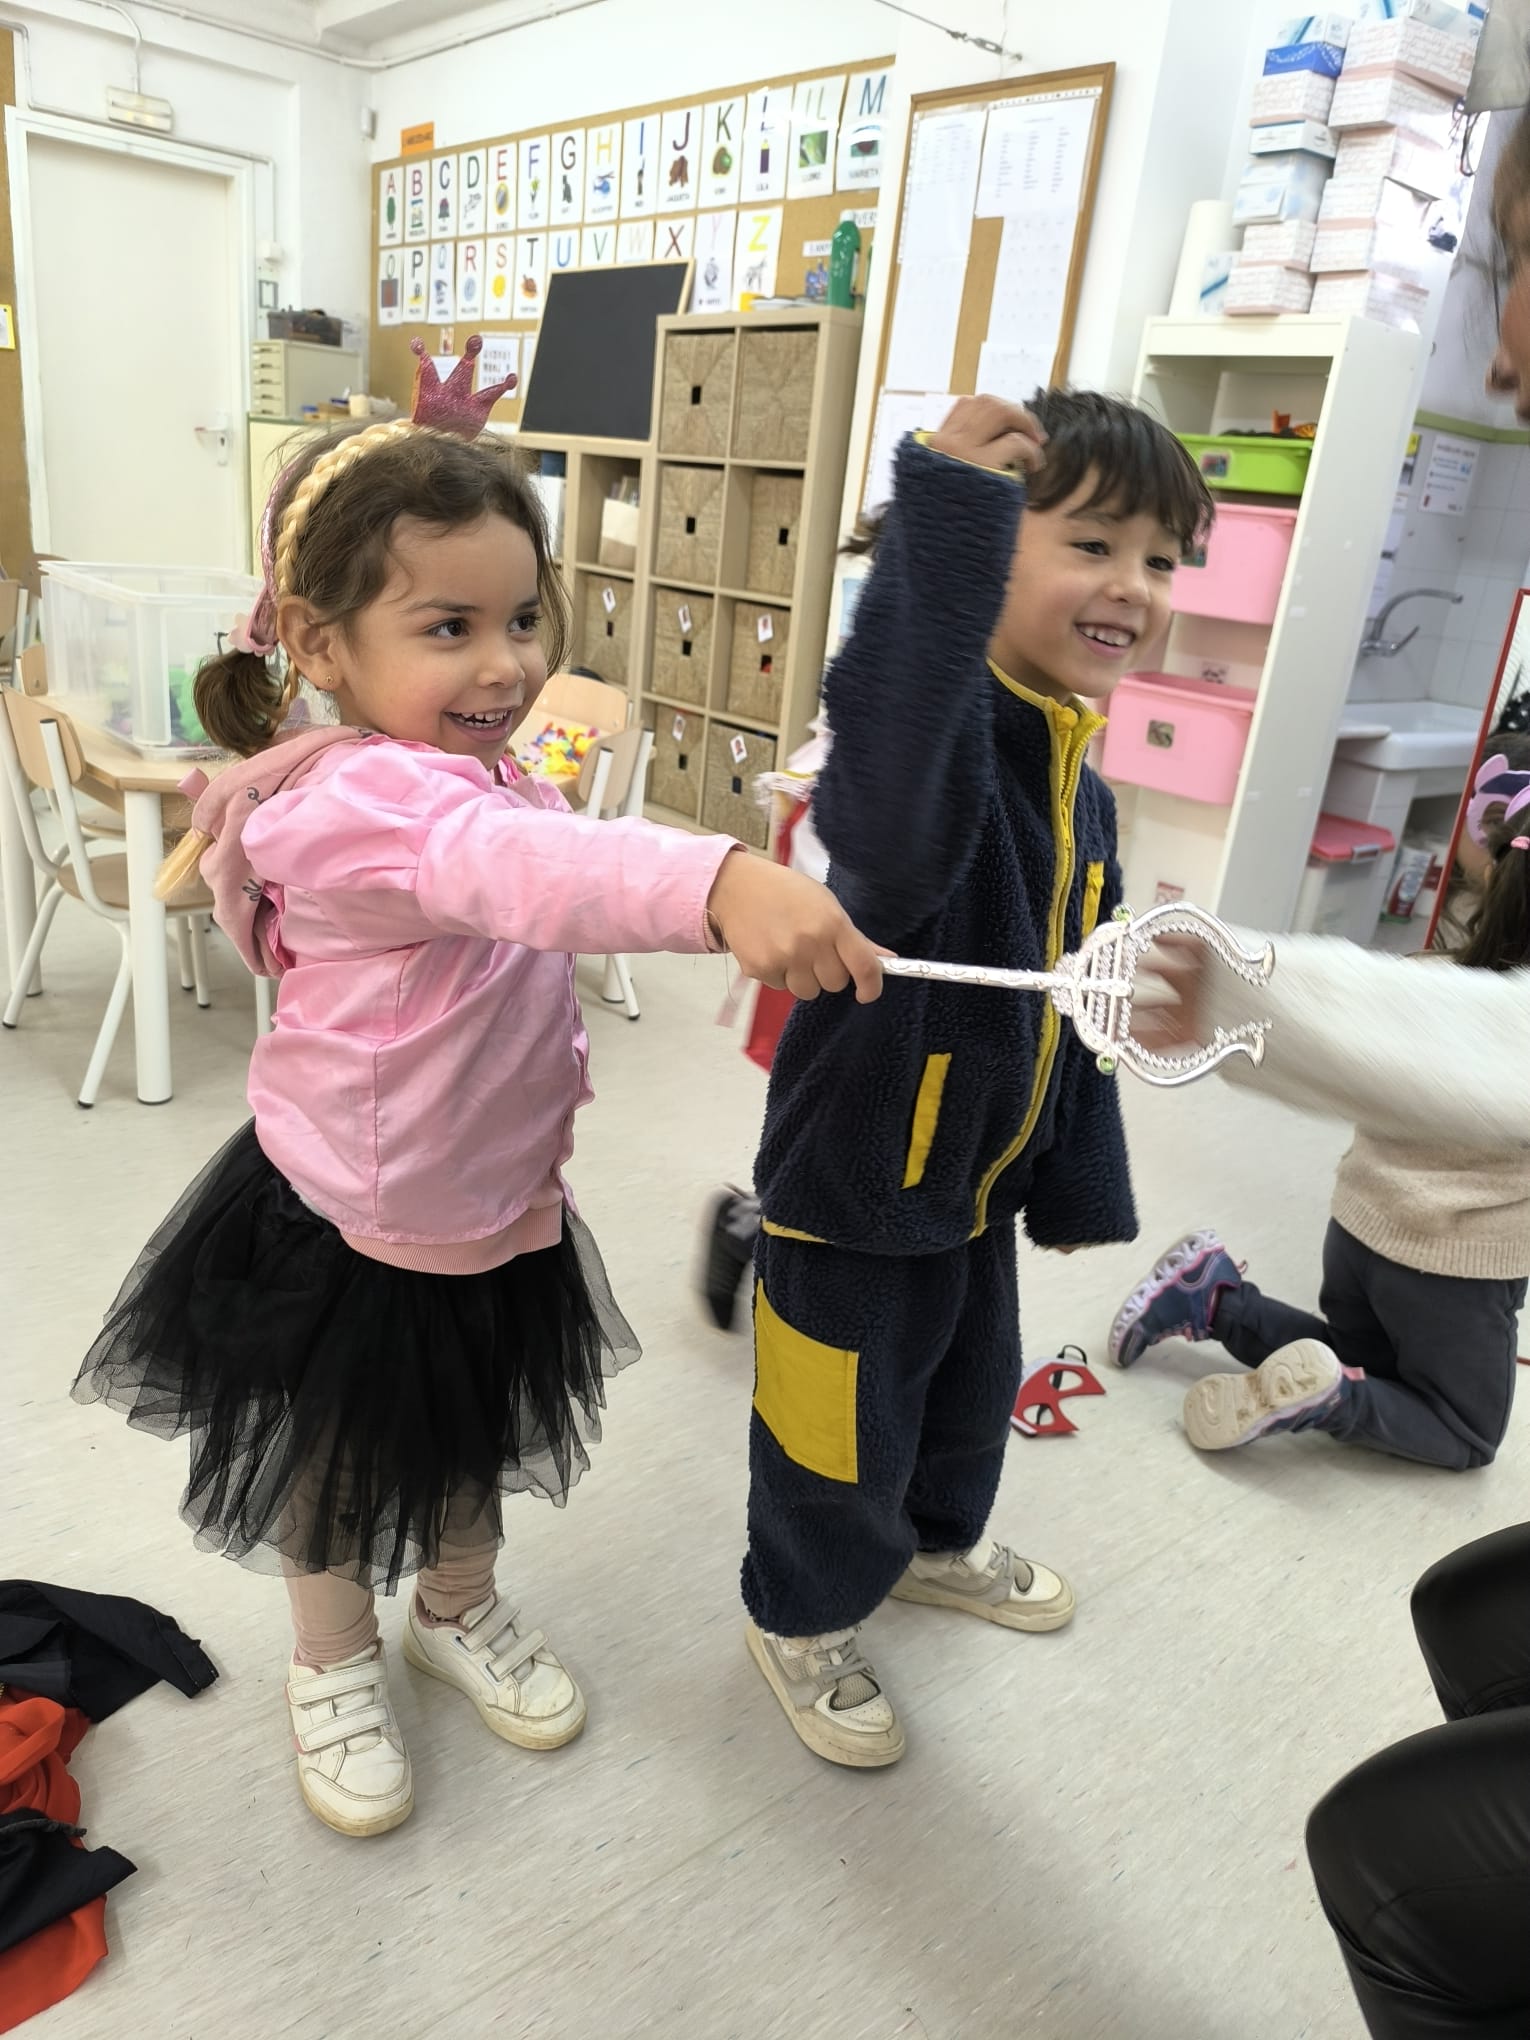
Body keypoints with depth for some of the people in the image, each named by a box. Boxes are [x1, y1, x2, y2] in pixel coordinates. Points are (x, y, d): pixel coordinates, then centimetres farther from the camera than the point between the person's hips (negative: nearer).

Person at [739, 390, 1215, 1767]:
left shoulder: (1084, 794, 2)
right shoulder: (935, 734, -25)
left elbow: (1078, 1010, 11)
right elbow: (889, 817, -53)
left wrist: (1080, 1181, 17)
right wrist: (944, 517, -58)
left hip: (980, 1171, 8)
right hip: (857, 1178, -8)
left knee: (974, 1386, 29)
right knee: (842, 1426, 13)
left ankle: (934, 1542, 59)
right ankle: (802, 1614, 42)